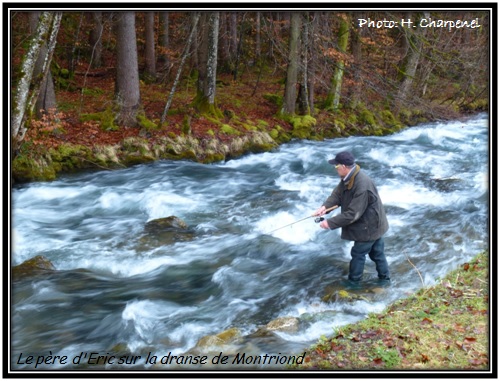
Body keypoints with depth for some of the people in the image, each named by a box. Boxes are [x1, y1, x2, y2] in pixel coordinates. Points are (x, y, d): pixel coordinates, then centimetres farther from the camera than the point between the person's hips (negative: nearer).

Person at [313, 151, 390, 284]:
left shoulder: (362, 186, -36)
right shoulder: (348, 177, -6)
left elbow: (352, 214, -33)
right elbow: (337, 194, -2)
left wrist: (330, 223, -27)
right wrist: (325, 206, -21)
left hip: (369, 226, -9)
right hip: (373, 224, 9)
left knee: (357, 254, 8)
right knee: (377, 253, 22)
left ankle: (353, 282, 25)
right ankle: (385, 278, 37)